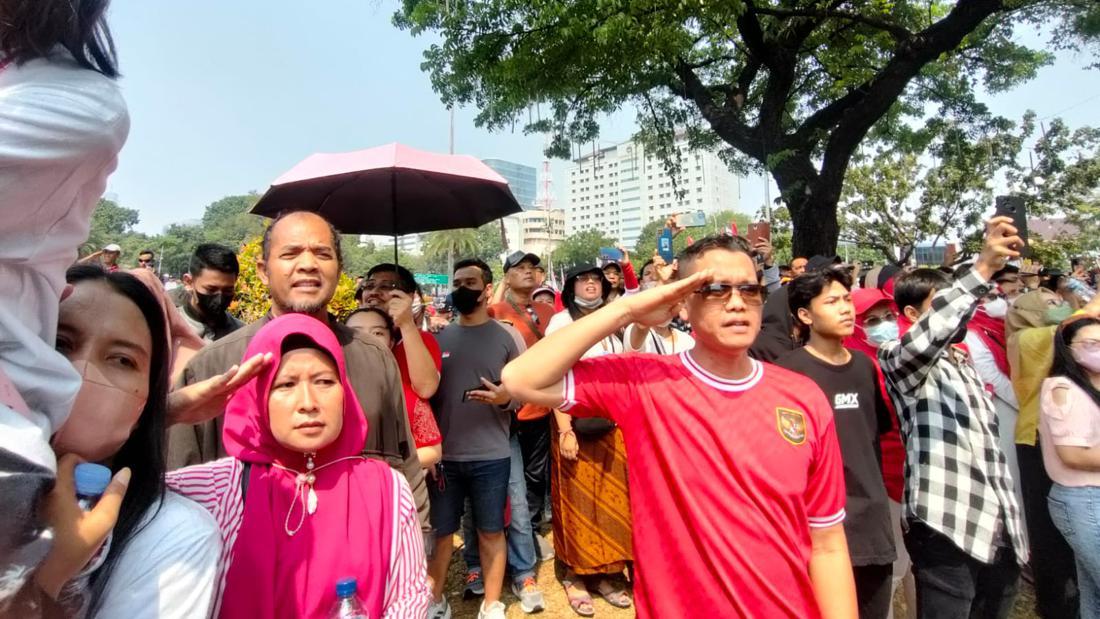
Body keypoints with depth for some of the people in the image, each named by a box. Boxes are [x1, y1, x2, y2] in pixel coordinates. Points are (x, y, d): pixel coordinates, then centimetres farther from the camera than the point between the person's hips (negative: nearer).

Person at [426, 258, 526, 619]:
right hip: (444, 454, 2)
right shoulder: (439, 338, 6)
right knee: (440, 530, 11)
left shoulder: (507, 336, -1)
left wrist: (505, 397, -22)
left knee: (490, 532, 9)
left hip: (491, 455, -2)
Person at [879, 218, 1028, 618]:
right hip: (946, 526, -8)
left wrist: (1014, 524, 19)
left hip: (998, 528, 8)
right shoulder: (899, 359, -5)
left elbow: (990, 449, 21)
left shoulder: (962, 365, 19)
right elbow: (928, 336, -31)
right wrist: (983, 268, -34)